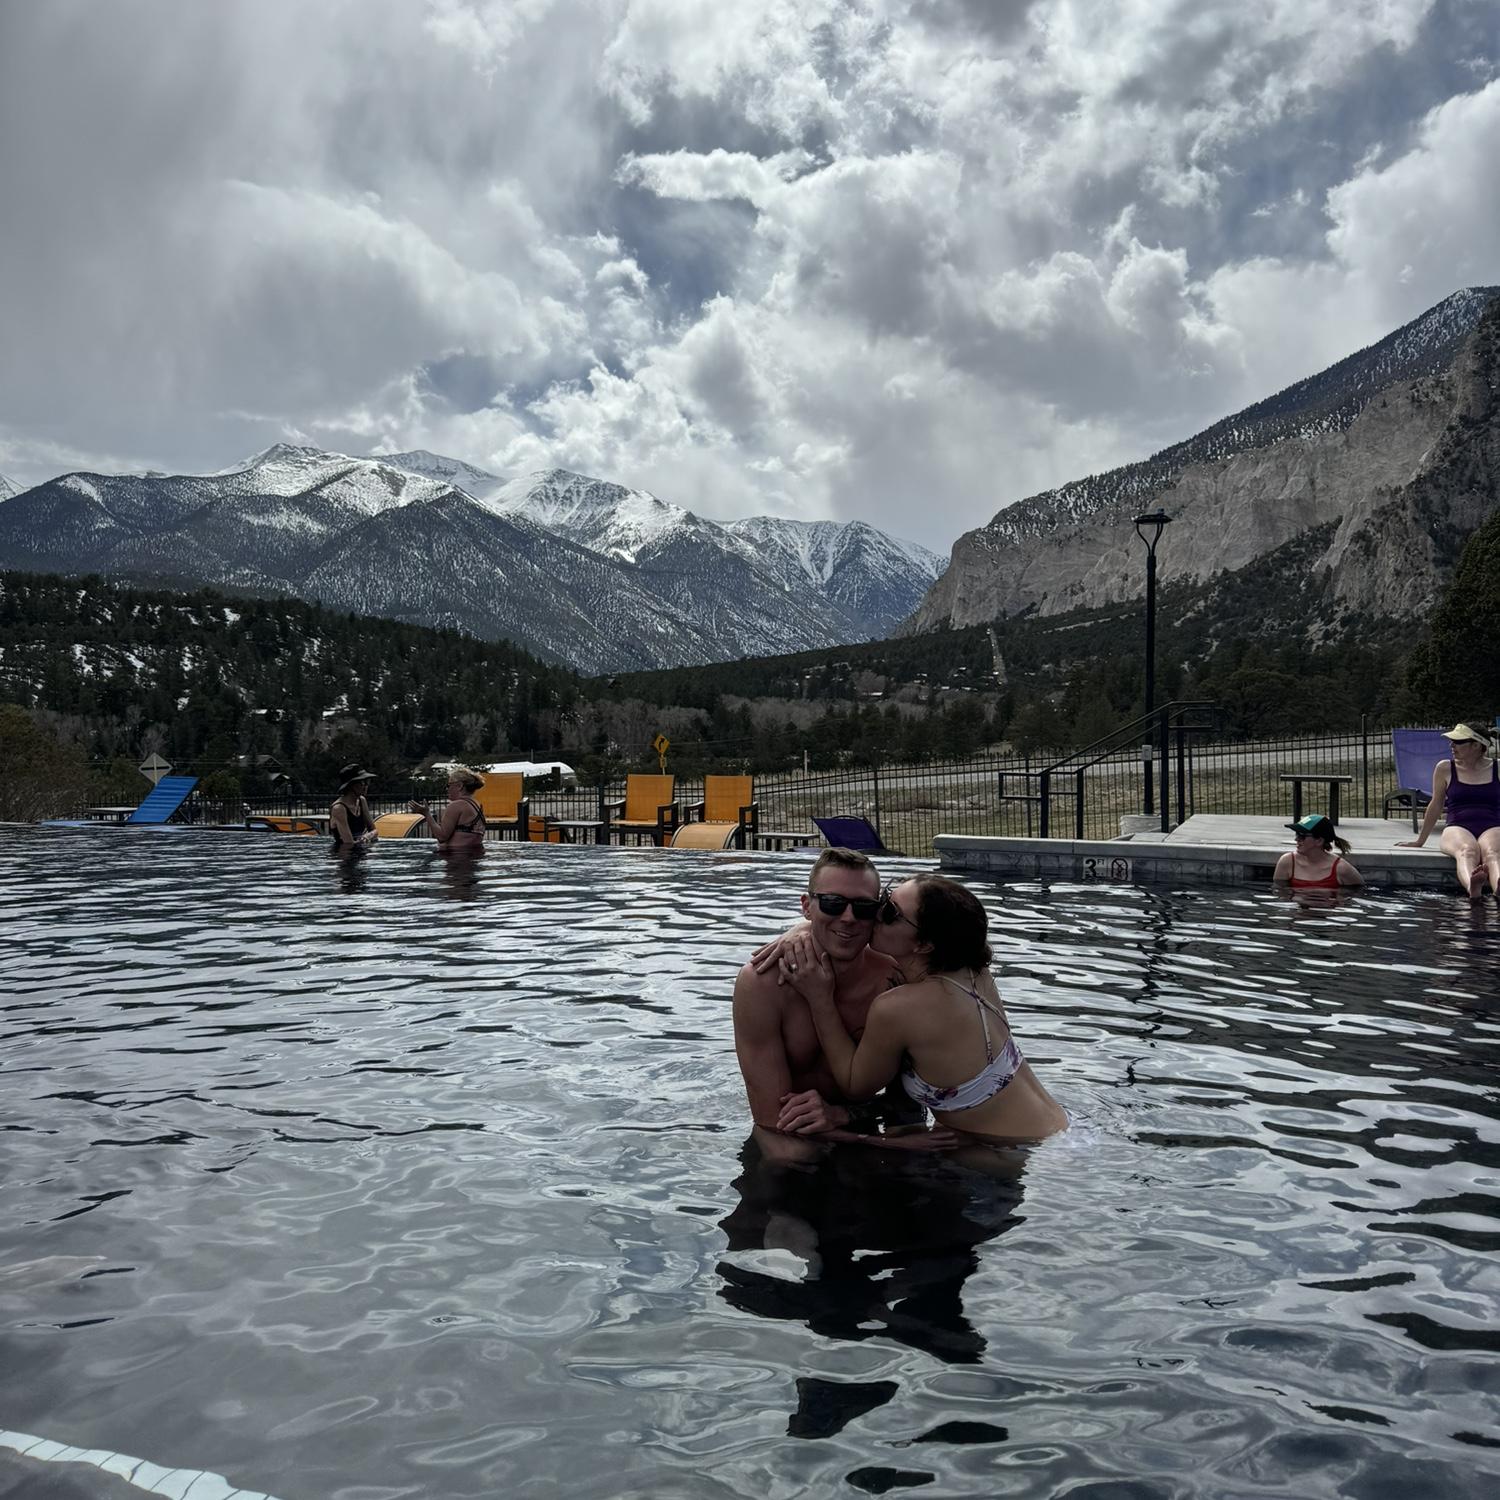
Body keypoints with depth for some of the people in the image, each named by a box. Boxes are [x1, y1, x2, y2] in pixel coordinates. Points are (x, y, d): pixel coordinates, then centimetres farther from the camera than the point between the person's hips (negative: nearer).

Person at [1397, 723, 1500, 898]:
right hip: (1457, 828, 0)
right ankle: (1472, 887, -72)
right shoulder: (1445, 769, 13)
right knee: (1467, 850, -38)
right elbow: (1436, 806, 20)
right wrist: (1420, 841, 23)